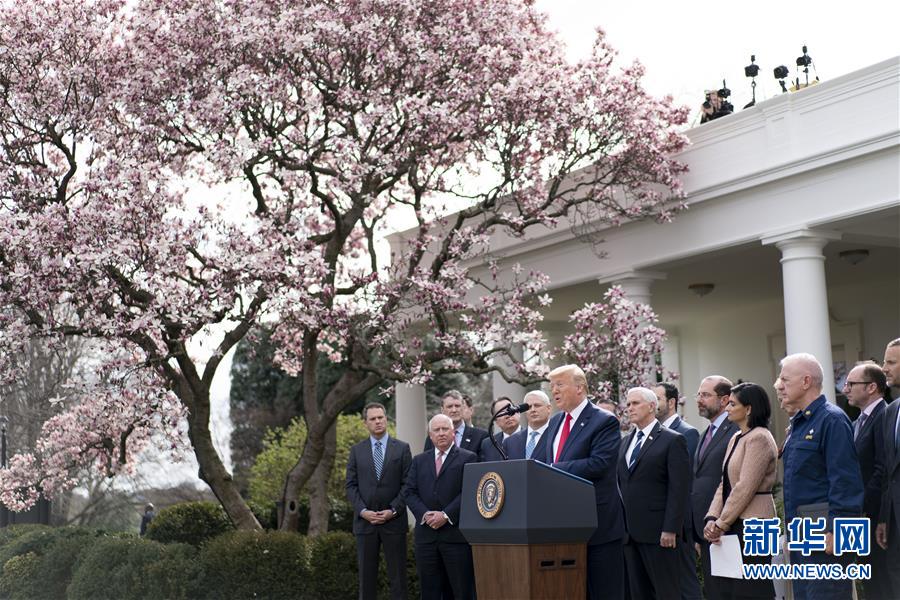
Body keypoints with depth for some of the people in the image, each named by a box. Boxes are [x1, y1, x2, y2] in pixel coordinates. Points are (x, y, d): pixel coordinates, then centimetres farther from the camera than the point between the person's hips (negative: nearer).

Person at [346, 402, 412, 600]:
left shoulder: (402, 448, 4)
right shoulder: (356, 450, 9)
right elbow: (351, 485, 5)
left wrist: (393, 510, -11)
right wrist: (363, 511, -9)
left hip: (394, 521, -1)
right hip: (365, 521, 1)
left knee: (397, 575, 0)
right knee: (366, 575, 4)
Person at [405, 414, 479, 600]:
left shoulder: (468, 458, 3)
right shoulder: (419, 461, 17)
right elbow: (410, 492, 9)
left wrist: (446, 515, -14)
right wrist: (425, 514, -8)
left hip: (456, 534, -4)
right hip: (426, 534, 4)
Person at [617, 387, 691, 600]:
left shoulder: (673, 440, -4)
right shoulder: (626, 443, 18)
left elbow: (679, 489, -10)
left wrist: (670, 530, -16)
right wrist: (622, 526, 10)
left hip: (659, 533, -7)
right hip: (631, 533, 7)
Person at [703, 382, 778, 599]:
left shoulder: (759, 438, -12)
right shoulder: (735, 440, 16)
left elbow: (745, 488, -16)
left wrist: (722, 524, -11)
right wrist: (712, 519, -1)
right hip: (734, 526, 9)